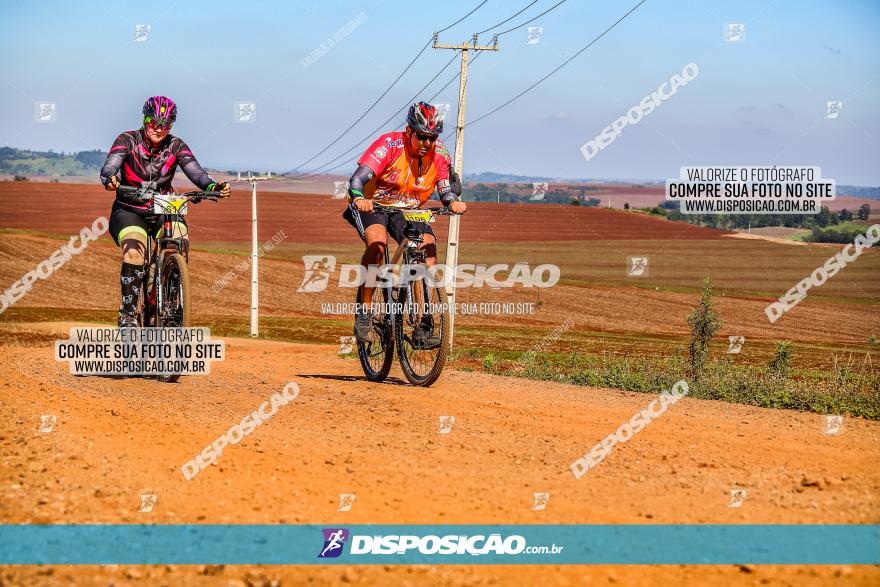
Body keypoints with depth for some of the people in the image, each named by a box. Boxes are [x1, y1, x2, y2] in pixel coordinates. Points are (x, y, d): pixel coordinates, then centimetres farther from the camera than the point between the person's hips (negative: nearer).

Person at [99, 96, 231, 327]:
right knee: (134, 250, -33)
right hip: (128, 211, -2)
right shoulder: (127, 140, -9)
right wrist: (110, 179, -50)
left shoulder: (175, 146, -3)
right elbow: (109, 166, -26)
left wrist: (213, 186, -39)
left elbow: (196, 172, -17)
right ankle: (128, 313, -23)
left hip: (163, 212, 2)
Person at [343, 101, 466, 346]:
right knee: (377, 242, -34)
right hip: (372, 204, -4)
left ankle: (423, 325, -18)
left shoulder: (439, 154, -13)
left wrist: (453, 202, -38)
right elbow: (357, 179, -33)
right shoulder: (390, 145, -26)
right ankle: (364, 312, -22)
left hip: (408, 209, 4)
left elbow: (447, 190, -14)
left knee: (428, 247, -22)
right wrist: (358, 198, -54)